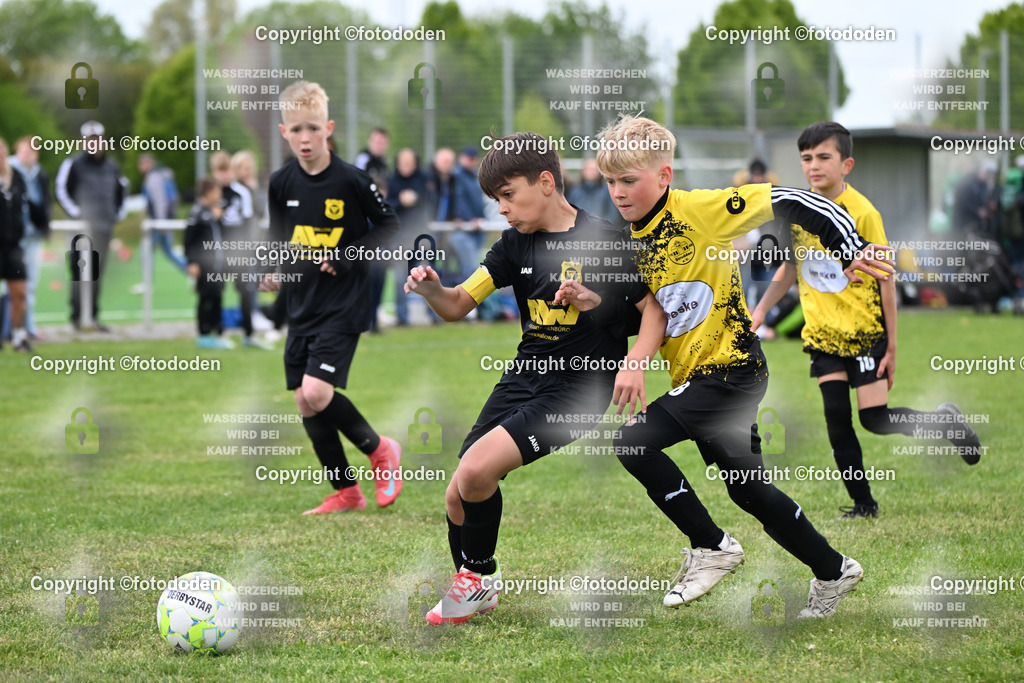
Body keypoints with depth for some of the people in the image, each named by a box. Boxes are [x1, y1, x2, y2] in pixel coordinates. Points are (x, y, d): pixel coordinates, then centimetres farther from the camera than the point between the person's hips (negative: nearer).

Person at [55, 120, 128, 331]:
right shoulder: (74, 164, -1)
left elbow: (121, 189, 31)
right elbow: (62, 190, -4)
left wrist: (119, 212, 19)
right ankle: (78, 316, -9)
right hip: (83, 225, -5)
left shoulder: (111, 166, 16)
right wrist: (75, 213, -11)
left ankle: (93, 316, 10)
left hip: (106, 225, 5)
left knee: (98, 272, 5)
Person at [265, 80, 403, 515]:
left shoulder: (351, 181, -12)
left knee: (317, 393, -18)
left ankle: (379, 450, 7)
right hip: (301, 307, 6)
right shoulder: (281, 183, 2)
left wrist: (346, 256, -13)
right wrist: (271, 269, 0)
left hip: (343, 306, -6)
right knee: (304, 402, 4)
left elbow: (389, 225, -2)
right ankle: (344, 494, 16)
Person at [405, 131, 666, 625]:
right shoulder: (516, 244, 7)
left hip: (579, 386, -6)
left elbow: (655, 307, -5)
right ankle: (470, 591, 24)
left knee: (477, 469, -23)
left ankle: (479, 576, 2)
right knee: (458, 496, -3)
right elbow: (458, 306, 5)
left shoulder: (602, 241, -10)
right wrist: (431, 289, -18)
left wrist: (636, 362, -21)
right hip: (524, 376, 6)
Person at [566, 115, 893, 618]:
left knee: (633, 440, -19)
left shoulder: (698, 210, -14)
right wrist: (588, 300, -1)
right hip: (699, 376, 9)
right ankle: (834, 571, 30)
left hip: (729, 367, -9)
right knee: (747, 489, 15)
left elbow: (790, 203, -16)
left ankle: (711, 547, -7)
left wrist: (850, 251, -19)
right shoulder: (633, 239, 9)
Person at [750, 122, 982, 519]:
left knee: (875, 419, -6)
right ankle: (863, 504, 5)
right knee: (836, 417, -5)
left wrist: (891, 346, -9)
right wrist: (760, 311, 12)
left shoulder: (861, 213, -16)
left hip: (864, 327, -4)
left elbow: (885, 280, -10)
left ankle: (944, 421, 21)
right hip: (822, 331, 4)